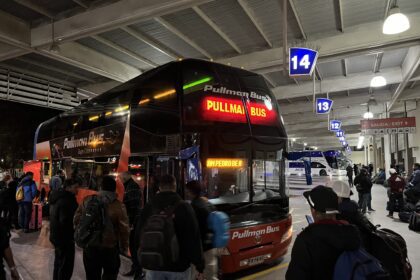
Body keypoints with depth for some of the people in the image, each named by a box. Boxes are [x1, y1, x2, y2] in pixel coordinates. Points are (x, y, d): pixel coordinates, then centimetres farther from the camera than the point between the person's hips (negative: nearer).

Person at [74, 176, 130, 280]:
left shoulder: (87, 200, -9)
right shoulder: (119, 206, -17)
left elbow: (77, 220, 0)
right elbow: (124, 229, -13)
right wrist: (124, 247, 3)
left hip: (89, 246, 3)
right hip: (110, 248, -3)